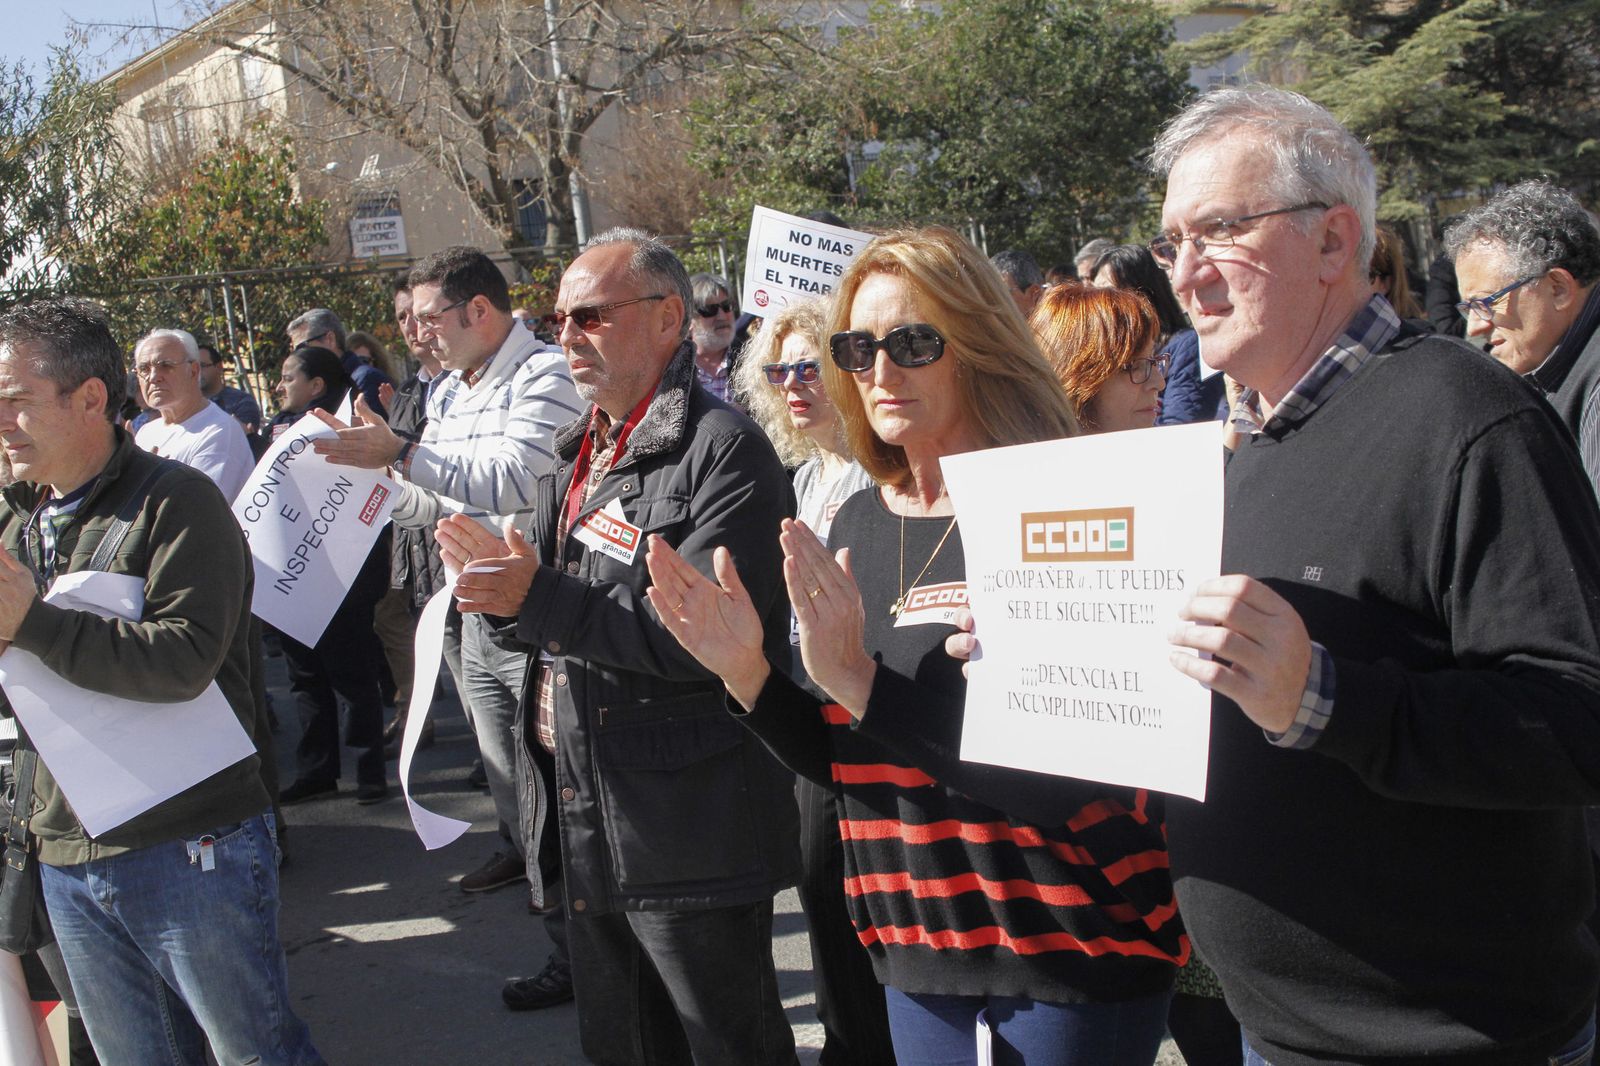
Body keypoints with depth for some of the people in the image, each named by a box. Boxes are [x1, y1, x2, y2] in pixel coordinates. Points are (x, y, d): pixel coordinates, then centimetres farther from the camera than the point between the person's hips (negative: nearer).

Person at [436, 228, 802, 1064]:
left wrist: (541, 598, -26)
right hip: (587, 828, 9)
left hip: (686, 836, -8)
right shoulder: (577, 455, 12)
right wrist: (498, 580, -6)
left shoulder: (721, 448, -16)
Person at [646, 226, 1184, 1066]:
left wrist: (860, 679, -28)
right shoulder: (858, 524, 4)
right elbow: (840, 759, 8)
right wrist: (747, 673, -10)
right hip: (918, 939, 6)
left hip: (1076, 943, -6)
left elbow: (1068, 771, -23)